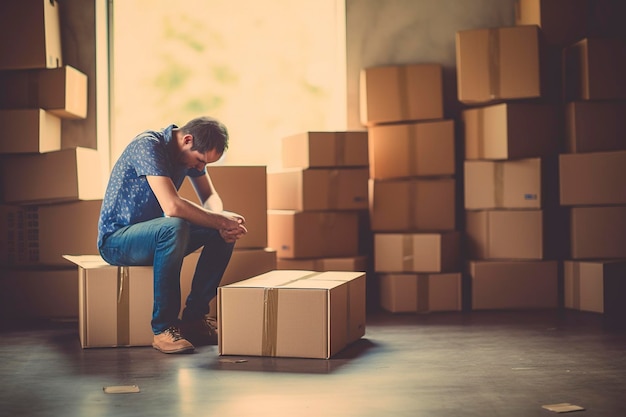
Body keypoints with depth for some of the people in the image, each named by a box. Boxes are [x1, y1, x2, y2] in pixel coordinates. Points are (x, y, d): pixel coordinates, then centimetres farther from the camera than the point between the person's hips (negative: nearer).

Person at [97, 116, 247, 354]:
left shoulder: (192, 151, 0)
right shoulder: (148, 145, -25)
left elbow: (210, 197, 4)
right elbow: (172, 206, -36)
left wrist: (222, 221, -18)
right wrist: (222, 220, -27)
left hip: (156, 233, 8)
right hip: (116, 239, -8)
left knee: (226, 233, -8)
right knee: (173, 228, -38)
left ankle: (194, 316, -1)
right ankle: (163, 328, -27)